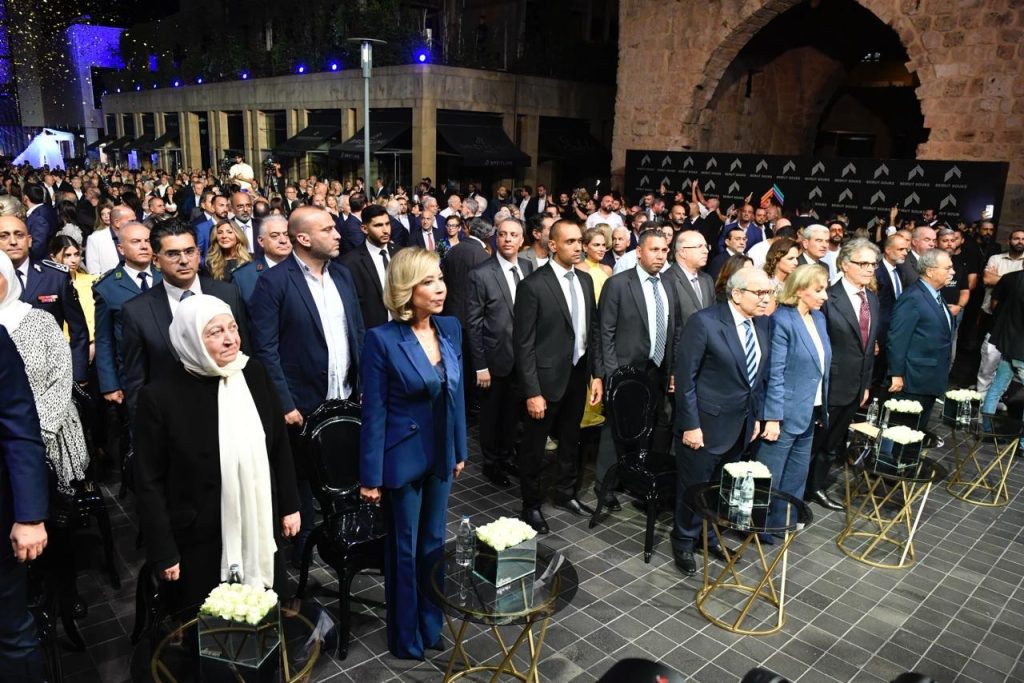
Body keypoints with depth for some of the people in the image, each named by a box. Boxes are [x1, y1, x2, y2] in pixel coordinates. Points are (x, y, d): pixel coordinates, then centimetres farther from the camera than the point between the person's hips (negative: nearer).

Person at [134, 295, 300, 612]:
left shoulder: (255, 375, -4)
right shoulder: (160, 396, -14)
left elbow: (280, 445, 6)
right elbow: (149, 483, -8)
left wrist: (289, 505, 8)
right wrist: (163, 553, -8)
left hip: (259, 534, 3)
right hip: (198, 545, -3)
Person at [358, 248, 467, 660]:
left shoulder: (451, 328, -1)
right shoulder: (382, 339, -18)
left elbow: (456, 393, 7)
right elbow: (374, 412, -15)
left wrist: (459, 449, 11)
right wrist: (370, 476, -12)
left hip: (440, 455, 5)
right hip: (403, 458, -5)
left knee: (434, 542, 20)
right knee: (405, 548, 13)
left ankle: (431, 625, 41)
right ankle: (406, 637, 35)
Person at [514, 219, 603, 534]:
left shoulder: (585, 280, 4)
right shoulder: (533, 285, -16)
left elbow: (593, 330, 10)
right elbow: (523, 343, -16)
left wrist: (596, 374, 5)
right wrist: (532, 392, -18)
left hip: (578, 375, 6)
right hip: (547, 378, -6)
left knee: (570, 440, 21)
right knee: (534, 446, 11)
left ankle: (566, 493, 41)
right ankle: (531, 504, 29)